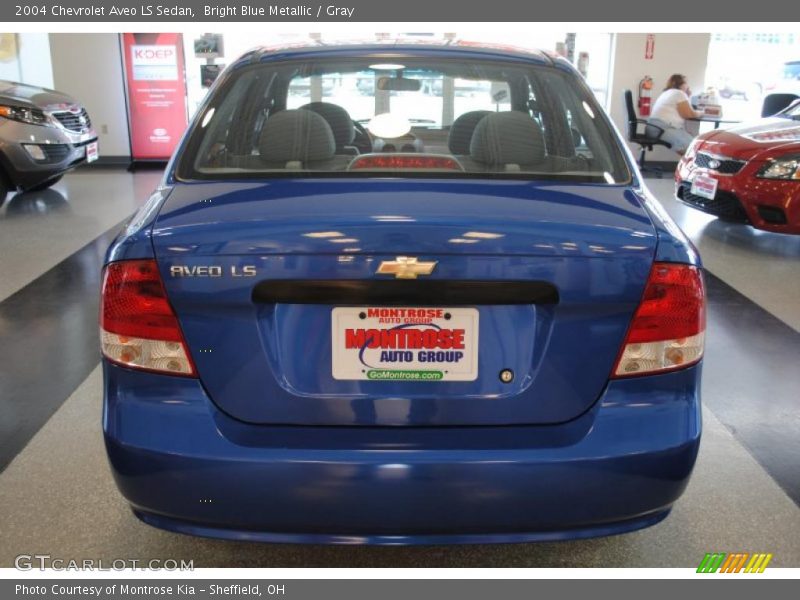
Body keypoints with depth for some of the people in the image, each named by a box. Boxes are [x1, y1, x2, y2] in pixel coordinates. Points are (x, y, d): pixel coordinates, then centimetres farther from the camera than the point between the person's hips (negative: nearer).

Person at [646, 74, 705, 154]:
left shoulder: (666, 93, 27)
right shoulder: (679, 93, -3)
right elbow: (689, 114, -7)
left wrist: (686, 96, 27)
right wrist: (701, 112, 12)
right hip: (664, 128, -10)